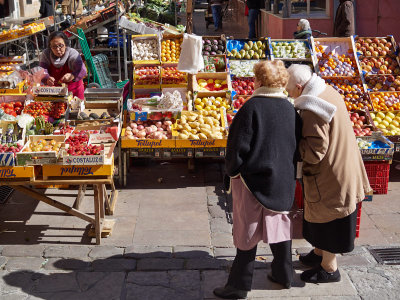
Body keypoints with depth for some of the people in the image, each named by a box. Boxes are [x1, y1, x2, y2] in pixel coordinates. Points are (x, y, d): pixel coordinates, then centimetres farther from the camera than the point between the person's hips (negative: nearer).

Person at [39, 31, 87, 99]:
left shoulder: (72, 53, -15)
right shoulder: (46, 54, -6)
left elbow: (82, 70, -28)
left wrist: (72, 76, -50)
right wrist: (47, 79, -41)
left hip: (73, 91, -2)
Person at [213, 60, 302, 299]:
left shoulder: (252, 107, -17)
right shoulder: (292, 111, 0)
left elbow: (239, 145, -16)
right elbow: (298, 146, 7)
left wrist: (232, 170, -3)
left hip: (253, 180, -5)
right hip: (283, 181, 6)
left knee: (248, 231, 4)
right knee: (279, 224, 20)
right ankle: (284, 275, 33)